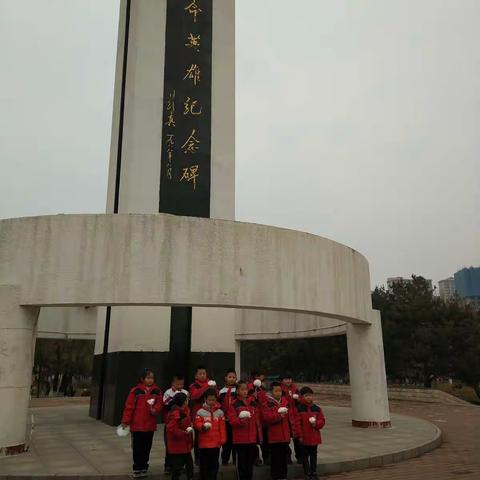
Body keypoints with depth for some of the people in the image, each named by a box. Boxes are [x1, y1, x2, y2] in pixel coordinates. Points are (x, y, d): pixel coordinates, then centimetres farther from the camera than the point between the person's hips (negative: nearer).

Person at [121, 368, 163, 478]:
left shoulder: (157, 391, 1)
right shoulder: (135, 391, -10)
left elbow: (159, 404, 3)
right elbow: (129, 406, -8)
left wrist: (155, 409, -19)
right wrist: (125, 421, -7)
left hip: (150, 425, 3)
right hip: (137, 425, -3)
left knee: (147, 447, 13)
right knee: (137, 448, 6)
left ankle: (143, 467, 28)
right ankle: (137, 468, 20)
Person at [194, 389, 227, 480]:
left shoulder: (220, 412, 3)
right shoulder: (200, 412, -3)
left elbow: (222, 427, 4)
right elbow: (196, 424, -6)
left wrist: (223, 439, 0)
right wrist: (202, 427, -26)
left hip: (216, 443, 2)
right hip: (204, 443, -2)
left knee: (214, 464, 11)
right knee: (204, 464, 6)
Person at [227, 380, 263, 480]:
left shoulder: (253, 402, 9)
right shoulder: (234, 404, -6)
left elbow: (257, 419, 14)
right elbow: (232, 420, -12)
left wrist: (259, 436, 11)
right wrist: (240, 420, -31)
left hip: (252, 437, 5)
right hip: (240, 438, -4)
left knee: (251, 461, 12)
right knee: (241, 461, 3)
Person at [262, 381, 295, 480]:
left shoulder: (285, 402, 7)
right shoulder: (267, 403, -9)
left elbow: (291, 416, 9)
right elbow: (266, 417, -18)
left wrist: (293, 429, 6)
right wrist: (278, 416, -27)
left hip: (285, 435, 5)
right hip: (274, 435, -5)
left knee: (284, 455, 12)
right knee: (275, 456, 2)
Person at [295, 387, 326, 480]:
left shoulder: (317, 409, 2)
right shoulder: (299, 409, -10)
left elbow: (322, 421, 5)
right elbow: (298, 423, -10)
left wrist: (316, 423, -16)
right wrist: (300, 436, -11)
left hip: (314, 437, 3)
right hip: (304, 437, -3)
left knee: (313, 455, 13)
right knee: (305, 455, 6)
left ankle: (313, 472, 25)